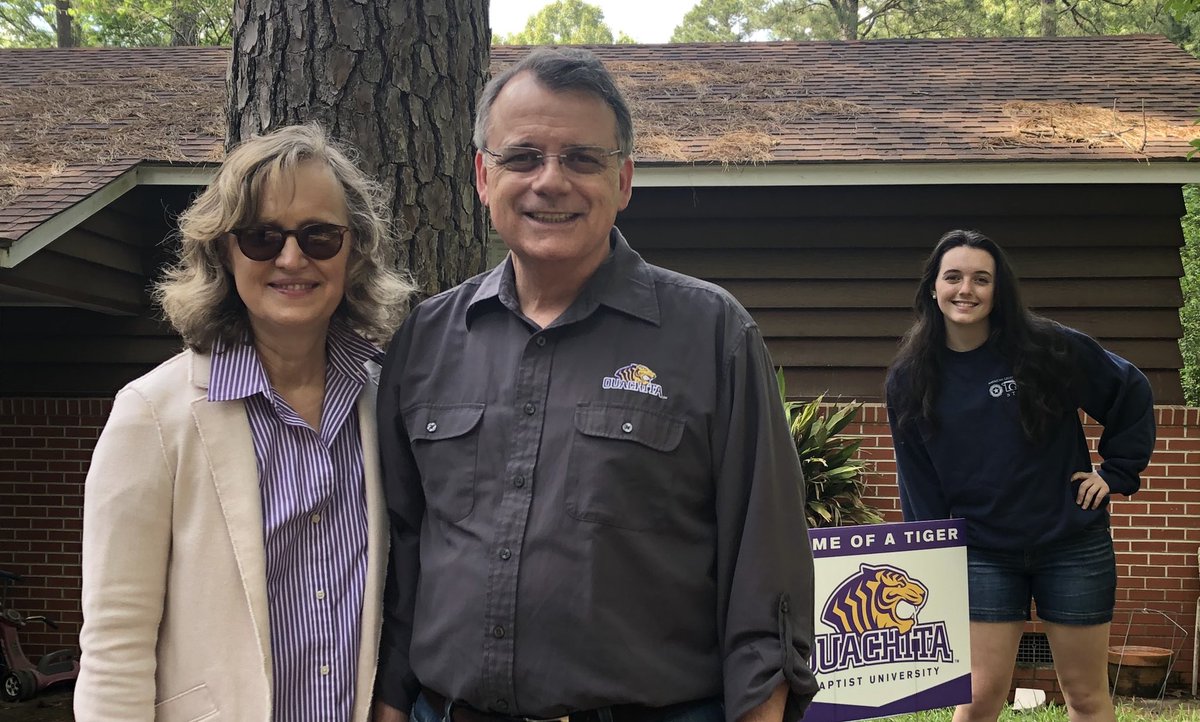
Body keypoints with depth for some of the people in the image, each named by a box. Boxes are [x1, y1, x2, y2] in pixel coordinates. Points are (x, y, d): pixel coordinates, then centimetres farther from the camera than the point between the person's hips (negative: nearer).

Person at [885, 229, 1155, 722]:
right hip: (983, 553, 1)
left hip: (1072, 546, -1)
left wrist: (1116, 472, 0)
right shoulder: (910, 380, -1)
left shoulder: (1050, 348, -8)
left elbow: (1132, 395, 4)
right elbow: (918, 484, 3)